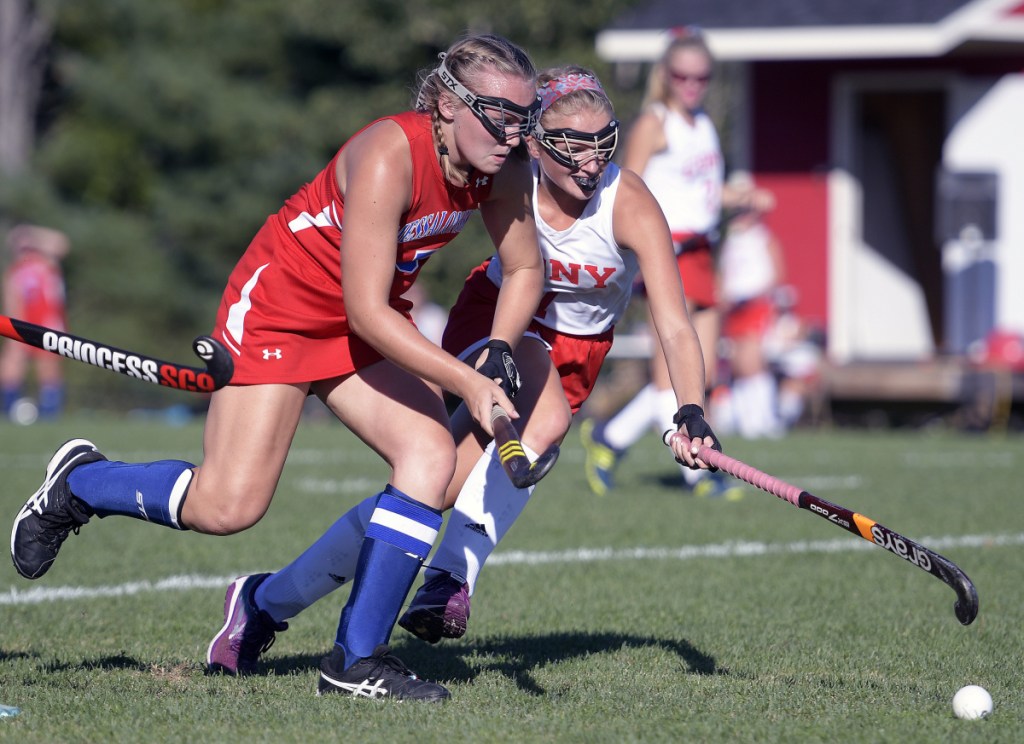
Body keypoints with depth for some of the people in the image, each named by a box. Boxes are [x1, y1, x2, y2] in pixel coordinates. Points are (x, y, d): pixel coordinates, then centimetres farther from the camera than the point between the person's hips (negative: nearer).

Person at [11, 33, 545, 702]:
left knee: (433, 453, -15)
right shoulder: (389, 156, -32)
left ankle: (357, 659, -7)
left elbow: (524, 270, 6)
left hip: (367, 327, 7)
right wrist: (467, 383, -34)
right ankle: (78, 483, 17)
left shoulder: (504, 170, -11)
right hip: (279, 308, -7)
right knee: (228, 508, -12)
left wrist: (499, 351, -12)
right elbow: (367, 311, -33)